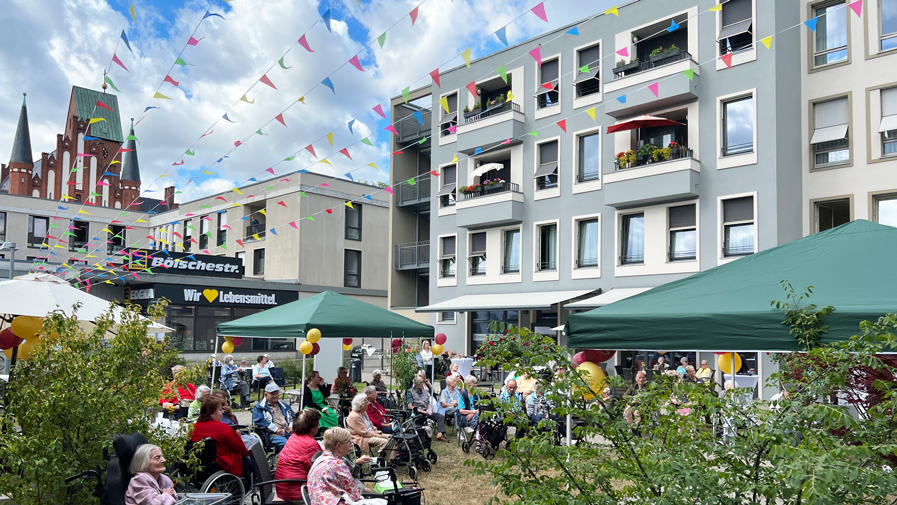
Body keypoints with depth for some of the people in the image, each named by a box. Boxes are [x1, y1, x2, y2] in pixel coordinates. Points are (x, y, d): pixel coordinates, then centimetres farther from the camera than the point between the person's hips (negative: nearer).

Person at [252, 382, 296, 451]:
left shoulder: (284, 406, 31)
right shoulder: (259, 407, 13)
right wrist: (275, 429, -10)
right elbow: (259, 421, -2)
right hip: (273, 434, -5)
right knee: (285, 444, -39)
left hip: (288, 433, 5)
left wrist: (291, 426, 9)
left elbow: (293, 417, 34)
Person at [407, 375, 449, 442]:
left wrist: (430, 410, -4)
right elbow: (410, 406, -5)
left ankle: (440, 434, -32)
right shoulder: (411, 392, 5)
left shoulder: (425, 392, 24)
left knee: (440, 416, -15)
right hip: (417, 412, -6)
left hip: (426, 411, 6)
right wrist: (422, 411, -14)